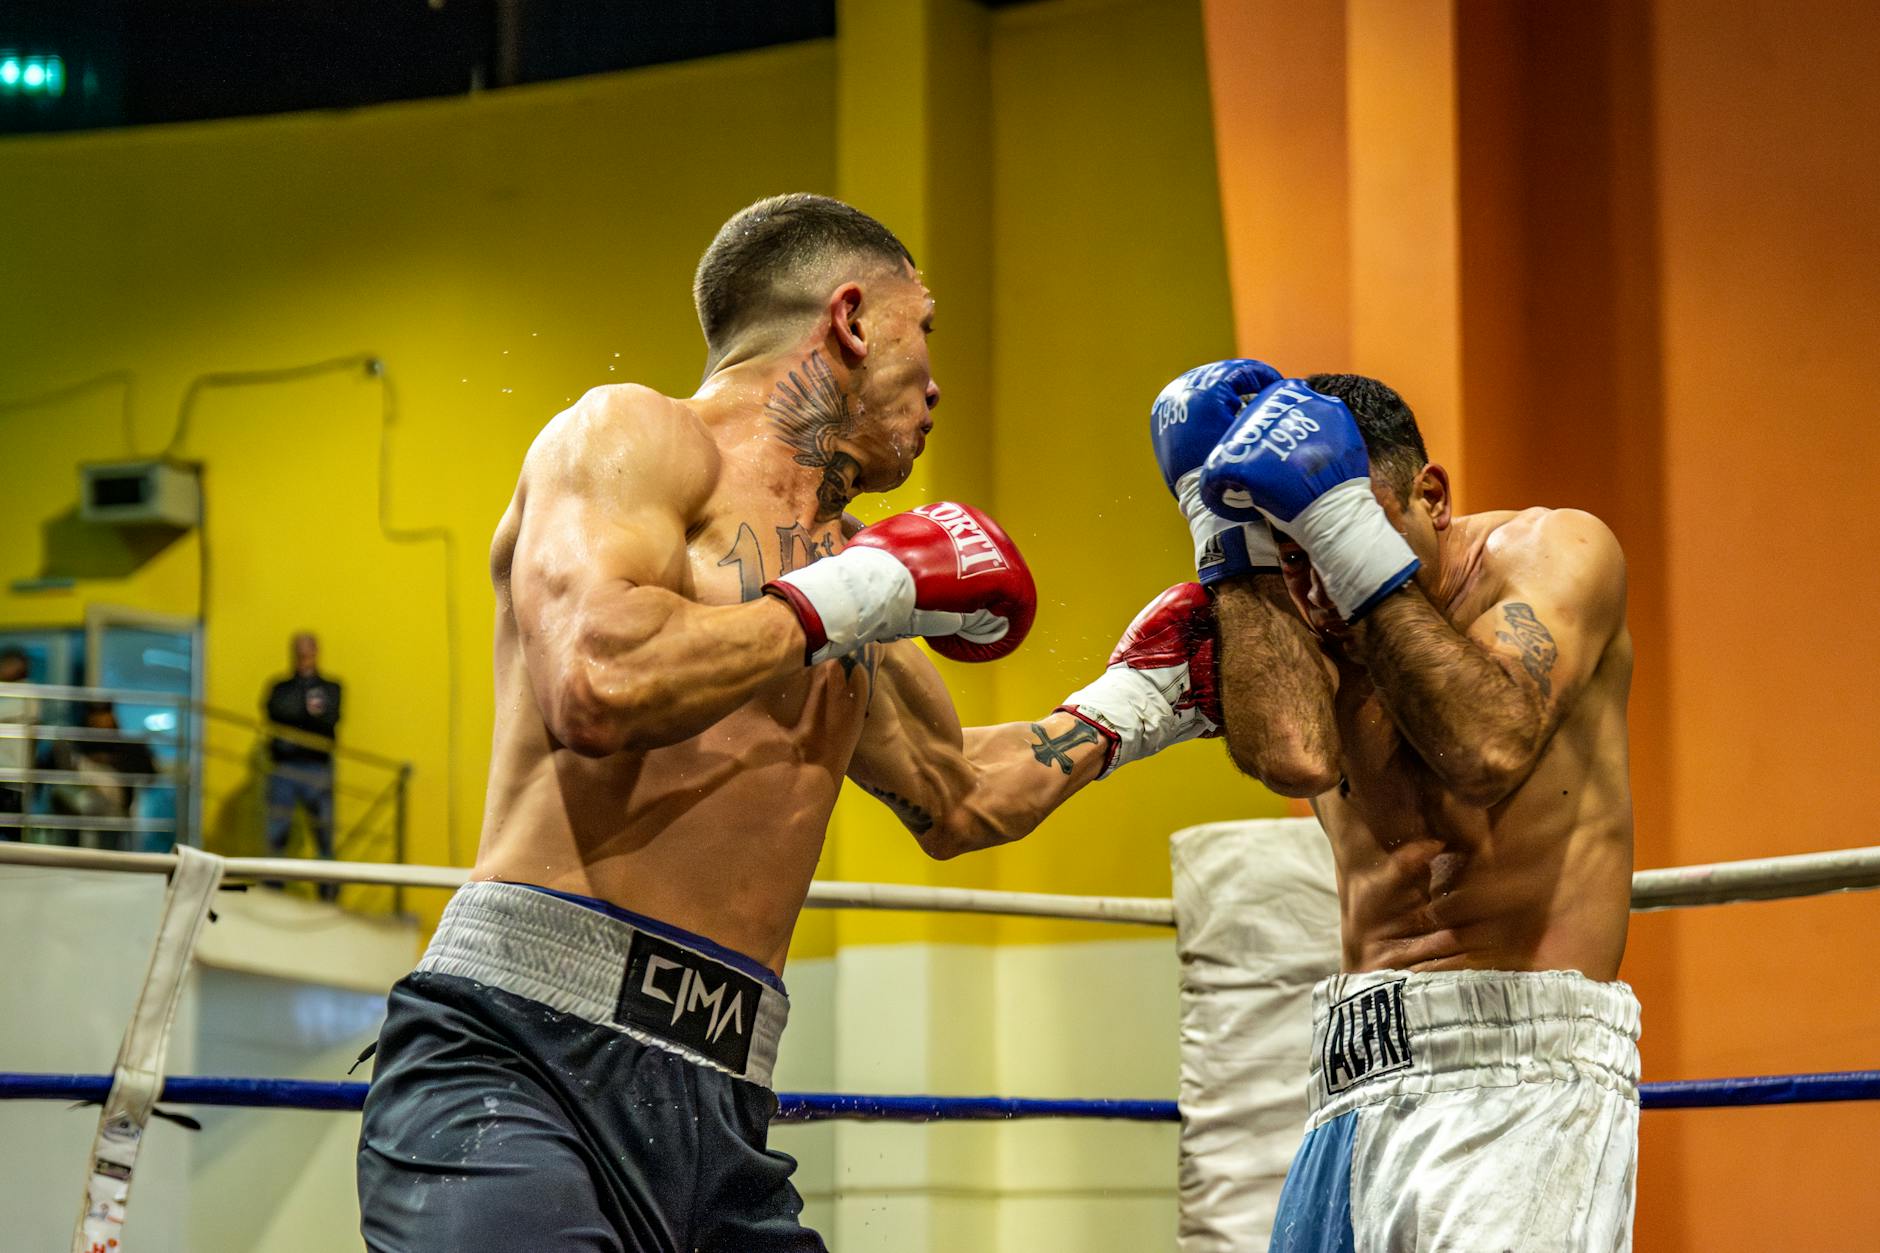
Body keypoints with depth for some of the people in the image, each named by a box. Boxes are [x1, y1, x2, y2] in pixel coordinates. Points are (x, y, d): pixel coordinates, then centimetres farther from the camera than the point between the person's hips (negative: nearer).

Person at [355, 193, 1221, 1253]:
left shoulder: (848, 561, 22)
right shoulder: (635, 437, 1)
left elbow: (958, 799, 39)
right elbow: (596, 689, -19)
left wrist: (1138, 702, 38)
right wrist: (853, 597, -9)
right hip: (524, 1056, -8)